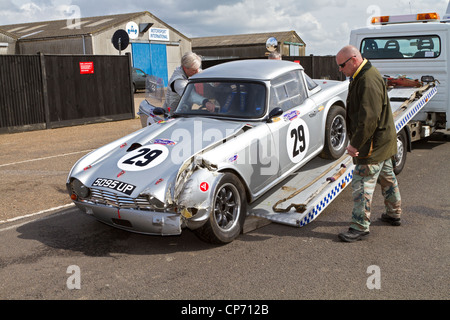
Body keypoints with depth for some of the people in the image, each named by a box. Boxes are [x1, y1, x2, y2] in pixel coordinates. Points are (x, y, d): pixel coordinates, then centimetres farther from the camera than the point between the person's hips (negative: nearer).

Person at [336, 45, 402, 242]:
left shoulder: (368, 80, -24)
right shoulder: (362, 77, 11)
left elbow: (369, 118, -30)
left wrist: (355, 144, -25)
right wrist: (356, 141, 18)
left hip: (373, 143, -11)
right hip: (382, 141, 11)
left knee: (362, 183, -6)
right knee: (387, 177, 22)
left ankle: (360, 227, 1)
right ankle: (394, 214, 39)